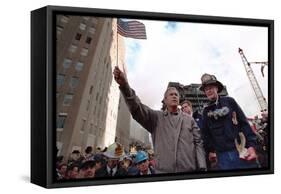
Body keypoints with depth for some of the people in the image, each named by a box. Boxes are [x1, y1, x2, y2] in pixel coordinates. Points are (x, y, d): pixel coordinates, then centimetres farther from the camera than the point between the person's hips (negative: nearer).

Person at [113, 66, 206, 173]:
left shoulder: (189, 120, 14)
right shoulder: (156, 117, 10)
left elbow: (198, 143, 8)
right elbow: (137, 108, -6)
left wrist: (202, 168, -6)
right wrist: (125, 86, -24)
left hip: (189, 171, 1)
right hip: (163, 171, -1)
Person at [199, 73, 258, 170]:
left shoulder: (229, 101, 8)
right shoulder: (206, 111, 12)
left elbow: (244, 122, 2)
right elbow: (206, 133, 14)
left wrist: (251, 145, -8)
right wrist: (210, 150, 7)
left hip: (241, 151, -1)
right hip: (222, 155, 2)